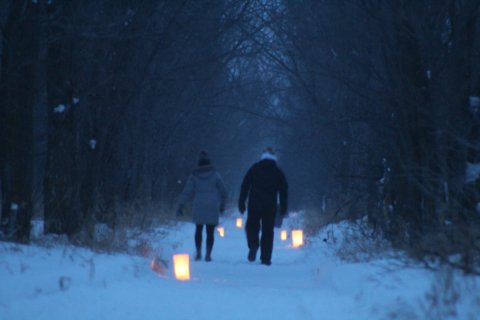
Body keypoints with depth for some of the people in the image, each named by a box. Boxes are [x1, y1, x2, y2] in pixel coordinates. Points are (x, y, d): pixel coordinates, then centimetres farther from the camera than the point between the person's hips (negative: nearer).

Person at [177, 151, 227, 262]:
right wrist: (222, 205, 17)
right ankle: (208, 254, -3)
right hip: (212, 207, -1)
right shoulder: (215, 174, -2)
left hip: (198, 207, 1)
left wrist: (181, 206, -1)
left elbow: (187, 192, -4)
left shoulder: (194, 175, -1)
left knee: (198, 229, 18)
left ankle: (198, 252, 12)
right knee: (210, 232, 4)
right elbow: (223, 191, 3)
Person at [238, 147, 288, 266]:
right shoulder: (278, 172, 9)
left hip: (254, 204, -1)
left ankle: (253, 246, -15)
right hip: (270, 206, 1)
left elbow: (245, 186, 2)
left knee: (252, 226, 13)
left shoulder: (254, 168, 6)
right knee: (268, 231, 5)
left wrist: (241, 203, 4)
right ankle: (266, 258, 3)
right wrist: (283, 208, 10)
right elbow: (284, 190, 7)